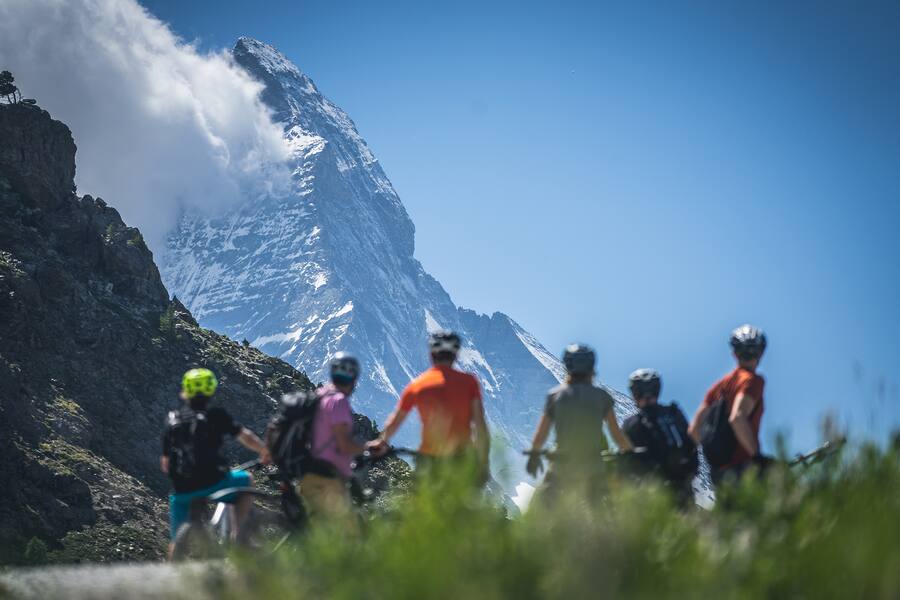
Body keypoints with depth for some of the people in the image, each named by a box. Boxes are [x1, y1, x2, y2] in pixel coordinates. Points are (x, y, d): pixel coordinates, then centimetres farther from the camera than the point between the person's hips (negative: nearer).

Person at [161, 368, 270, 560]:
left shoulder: (172, 419, 11)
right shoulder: (215, 415, 0)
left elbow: (165, 463, 16)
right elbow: (245, 436, -4)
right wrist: (265, 451, 13)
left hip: (181, 491, 3)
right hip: (212, 483, -3)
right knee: (246, 480, 24)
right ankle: (238, 535, 11)